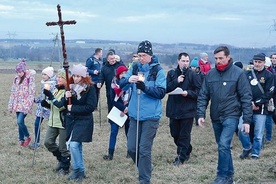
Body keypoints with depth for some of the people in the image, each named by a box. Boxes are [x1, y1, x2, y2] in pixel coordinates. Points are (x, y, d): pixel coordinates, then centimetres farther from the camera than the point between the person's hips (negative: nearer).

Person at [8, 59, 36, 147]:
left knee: (20, 121, -15)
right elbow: (13, 92, 15)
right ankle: (21, 140, 18)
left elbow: (32, 92, -12)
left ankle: (27, 137, 6)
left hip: (25, 104, -6)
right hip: (17, 104, 6)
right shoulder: (16, 78, 11)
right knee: (19, 122, 8)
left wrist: (29, 105, -18)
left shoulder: (30, 78, -8)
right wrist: (10, 105, 14)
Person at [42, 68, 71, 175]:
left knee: (63, 147, 1)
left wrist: (50, 96, -28)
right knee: (48, 142, 5)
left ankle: (65, 167, 20)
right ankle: (61, 159, 26)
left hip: (64, 123, -8)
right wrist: (46, 104, -2)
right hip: (53, 122, 8)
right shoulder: (56, 89, 10)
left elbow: (61, 106, -26)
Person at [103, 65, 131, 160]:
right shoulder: (114, 85, -3)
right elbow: (113, 100, -7)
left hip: (128, 112, 0)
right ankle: (110, 154, -1)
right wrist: (123, 108, -17)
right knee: (113, 132, -2)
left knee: (129, 131, 10)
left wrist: (127, 109, -17)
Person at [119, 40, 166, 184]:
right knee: (131, 148, 8)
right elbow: (121, 85, 1)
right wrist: (128, 80, -21)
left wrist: (145, 87, -25)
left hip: (150, 116, -5)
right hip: (134, 114, 5)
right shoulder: (134, 68, 7)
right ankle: (146, 169, 32)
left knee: (144, 150, -3)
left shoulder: (158, 70, -5)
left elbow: (161, 93, -11)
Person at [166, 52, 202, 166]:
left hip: (187, 110, -4)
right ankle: (187, 151, 31)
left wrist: (188, 93, -21)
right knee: (175, 133, 13)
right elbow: (166, 88, -3)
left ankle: (181, 157, 10)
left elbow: (199, 91, -7)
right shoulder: (171, 73, 6)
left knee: (184, 135, 1)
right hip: (173, 109, 4)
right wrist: (176, 81, -14)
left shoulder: (193, 75, -4)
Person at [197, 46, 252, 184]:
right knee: (223, 147, 13)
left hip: (231, 116, -5)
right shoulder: (210, 74, 4)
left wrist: (247, 120, -11)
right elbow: (203, 96, 6)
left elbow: (246, 98, -7)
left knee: (223, 145, -18)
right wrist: (201, 114, -5)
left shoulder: (238, 73, -7)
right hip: (216, 117, 5)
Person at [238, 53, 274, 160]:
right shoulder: (247, 74, 9)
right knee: (241, 129, -8)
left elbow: (269, 93, -5)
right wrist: (250, 103, -9)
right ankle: (247, 148, 15)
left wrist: (256, 103, -11)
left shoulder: (269, 76, 1)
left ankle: (255, 154, 18)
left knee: (258, 134, 2)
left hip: (261, 110, -2)